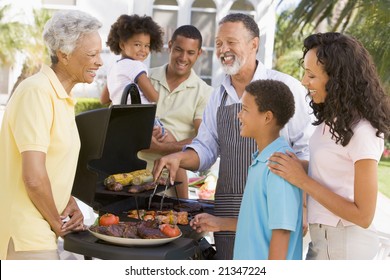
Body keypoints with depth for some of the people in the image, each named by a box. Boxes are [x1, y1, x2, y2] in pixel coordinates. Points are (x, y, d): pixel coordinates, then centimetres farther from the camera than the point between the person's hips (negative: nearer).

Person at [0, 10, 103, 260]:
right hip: (25, 238, -9)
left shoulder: (63, 97, 10)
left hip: (39, 234, 9)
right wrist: (57, 223, -10)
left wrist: (70, 202, 3)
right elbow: (34, 177, -24)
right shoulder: (37, 92, -19)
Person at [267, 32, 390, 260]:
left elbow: (363, 216, -19)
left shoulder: (362, 132, -22)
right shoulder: (332, 118, 2)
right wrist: (295, 167, -6)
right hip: (323, 237, 7)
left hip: (344, 244, -7)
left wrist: (302, 180, -19)